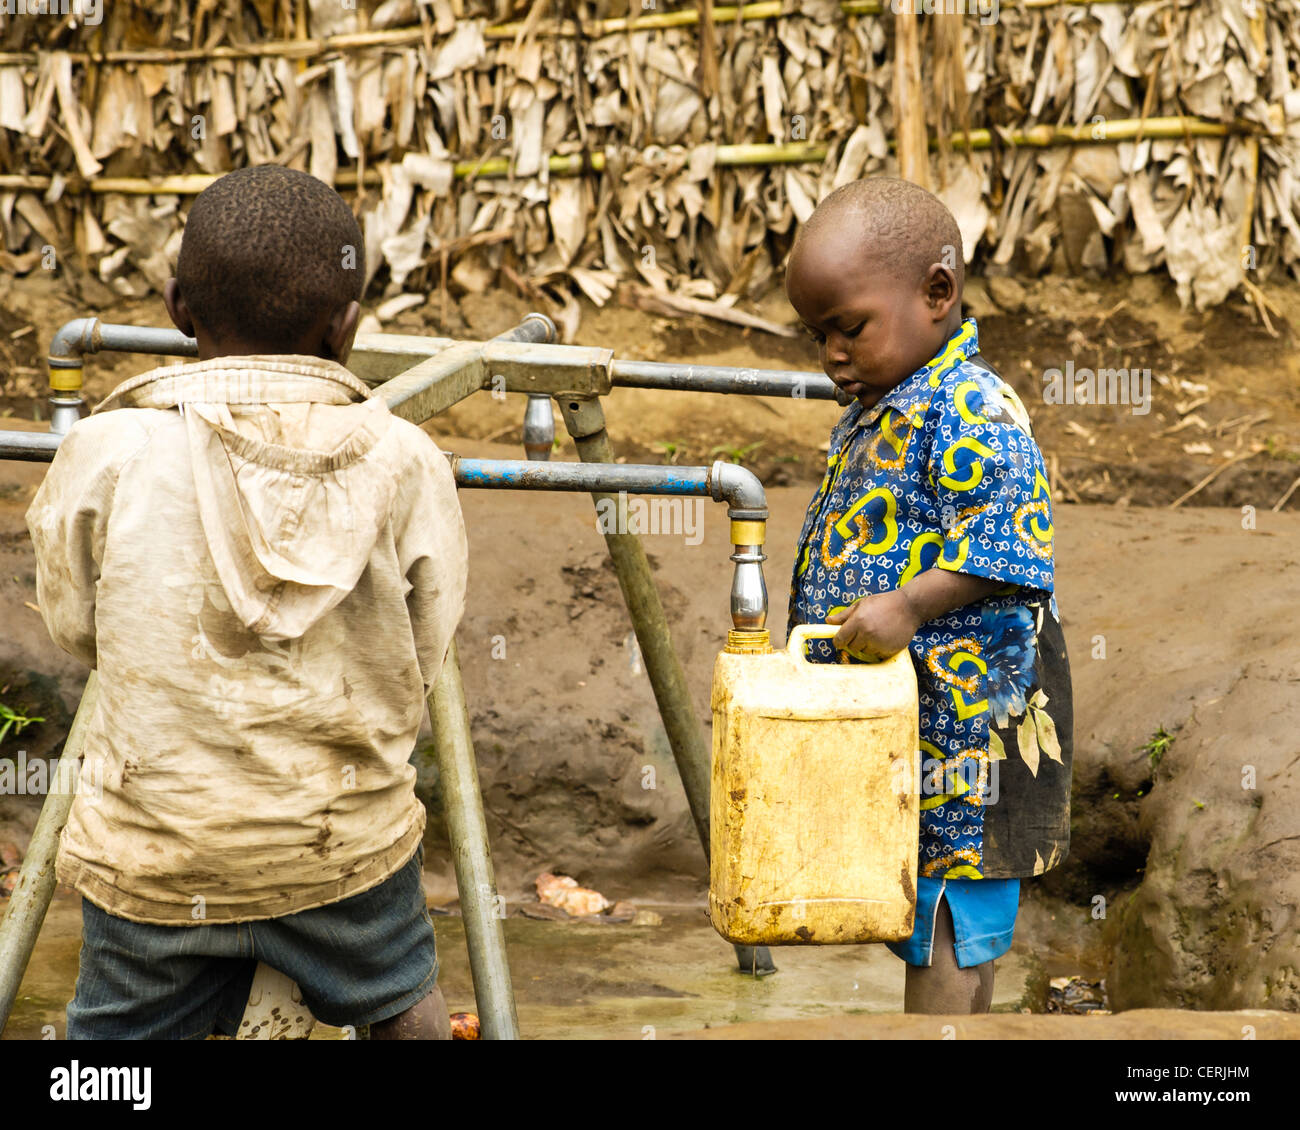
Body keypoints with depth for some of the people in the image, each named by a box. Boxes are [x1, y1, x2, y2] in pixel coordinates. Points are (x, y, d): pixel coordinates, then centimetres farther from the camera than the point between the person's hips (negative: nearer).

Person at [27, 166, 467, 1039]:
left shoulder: (107, 456, -14)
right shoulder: (406, 466, -12)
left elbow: (76, 626, 2)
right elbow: (420, 661, -3)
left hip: (155, 859, -1)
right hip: (351, 842, 1)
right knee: (406, 1008, 27)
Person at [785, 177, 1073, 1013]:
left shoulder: (972, 412, -18)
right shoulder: (872, 413, 13)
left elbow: (1009, 551, -25)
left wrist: (910, 605, -31)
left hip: (958, 725, -10)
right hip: (892, 725, 10)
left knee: (948, 939, -3)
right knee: (950, 932, 18)